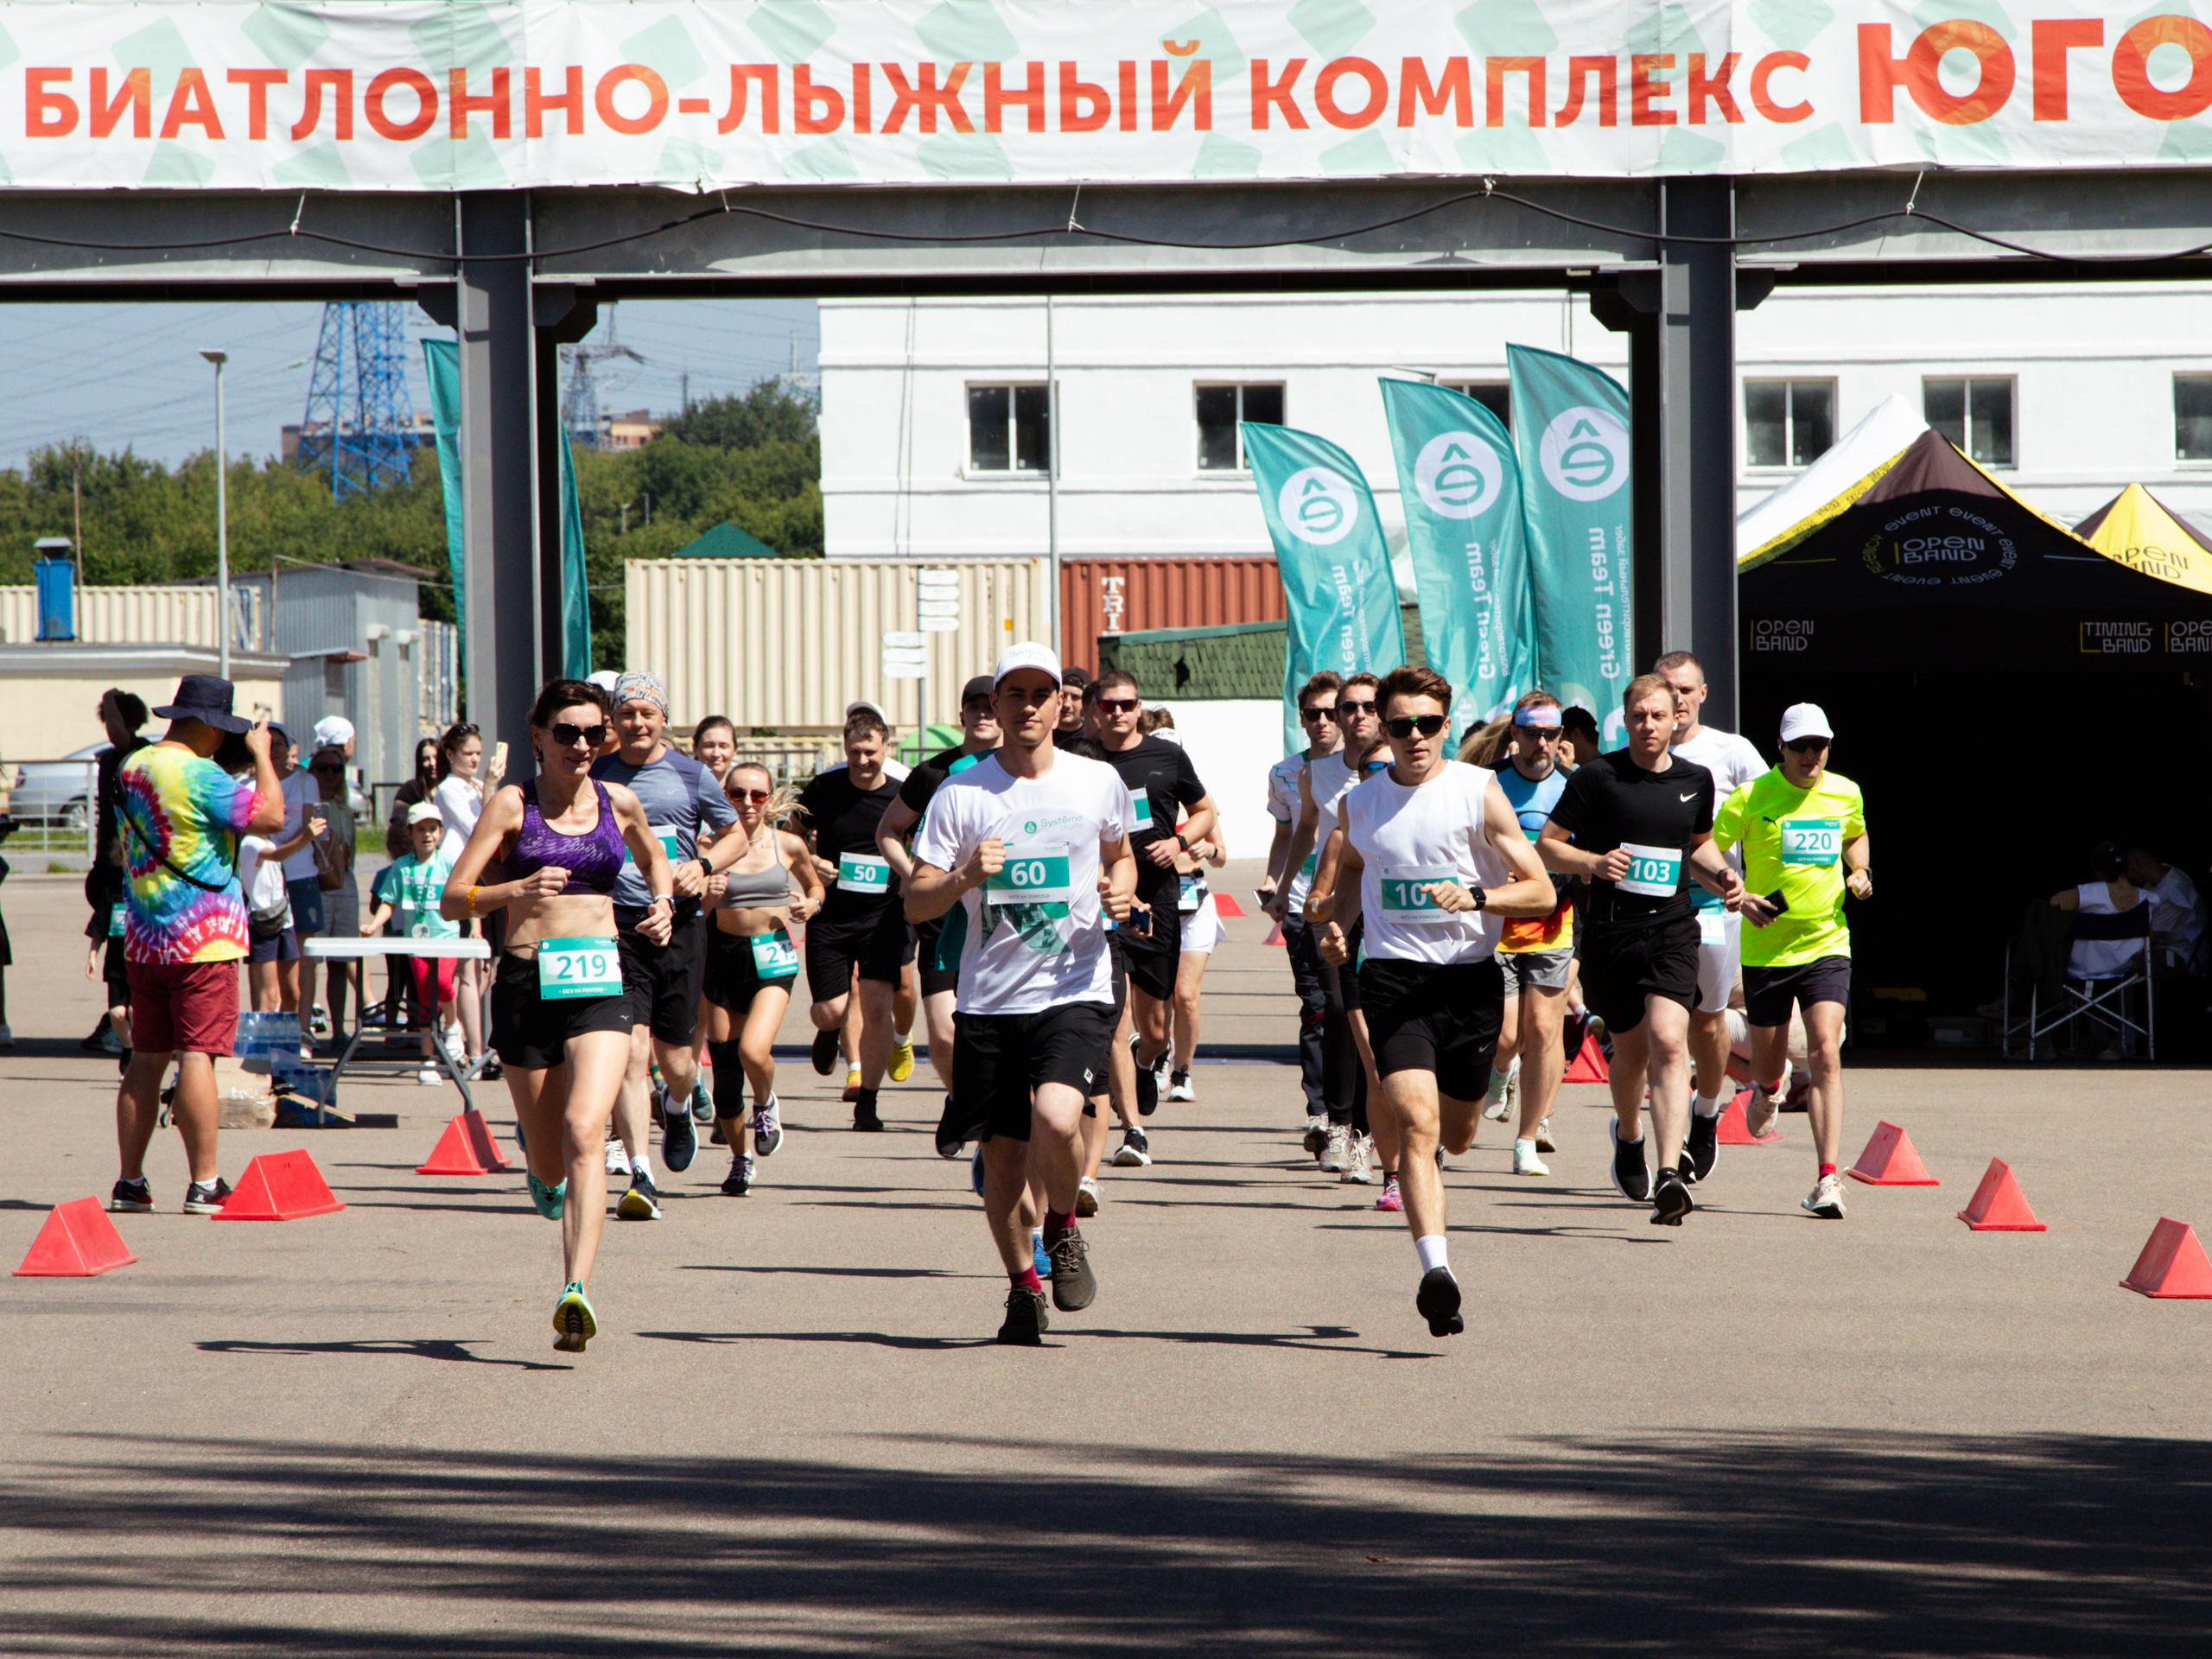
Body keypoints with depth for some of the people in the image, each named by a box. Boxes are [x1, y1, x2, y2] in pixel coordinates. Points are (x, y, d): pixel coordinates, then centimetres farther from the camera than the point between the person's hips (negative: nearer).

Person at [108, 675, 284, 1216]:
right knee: (197, 1055, -8)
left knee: (146, 1059, 11)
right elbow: (272, 815, -16)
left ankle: (129, 1182, 11)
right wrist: (261, 755, -6)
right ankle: (204, 1185, -8)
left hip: (143, 941, 7)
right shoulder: (200, 775, -15)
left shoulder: (131, 769, 11)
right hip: (202, 942, -7)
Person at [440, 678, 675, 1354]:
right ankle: (541, 1167, 51)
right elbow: (452, 899, -5)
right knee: (550, 1158, 11)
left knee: (585, 1133, -21)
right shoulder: (512, 804, 0)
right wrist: (517, 890, -22)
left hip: (601, 984, 0)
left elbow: (654, 857, 32)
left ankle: (578, 1291, -29)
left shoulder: (618, 803, 9)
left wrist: (663, 902, 11)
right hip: (528, 984, 0)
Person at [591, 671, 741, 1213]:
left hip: (680, 925, 1)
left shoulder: (692, 776, 5)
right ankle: (641, 1176, -16)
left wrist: (704, 865, -4)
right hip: (617, 925, -1)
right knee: (631, 1051, -14)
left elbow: (737, 833, 15)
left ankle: (677, 1108, 45)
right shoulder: (596, 777, 6)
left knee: (674, 1057, 7)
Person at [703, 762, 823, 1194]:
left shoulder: (788, 846, 1)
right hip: (724, 952, 1)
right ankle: (740, 1160, 24)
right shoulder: (717, 847, -1)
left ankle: (766, 1105, 14)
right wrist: (706, 894, -20)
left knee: (753, 1050, -22)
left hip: (773, 955, -1)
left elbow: (814, 885, 19)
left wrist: (811, 905, -3)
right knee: (723, 1064, 5)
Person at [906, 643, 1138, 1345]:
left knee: (1056, 1121, -24)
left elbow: (1121, 856, 22)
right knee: (1002, 1156, 6)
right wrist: (967, 875, -22)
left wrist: (1119, 891, 0)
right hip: (990, 998, 1)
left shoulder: (1099, 783, 3)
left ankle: (1063, 1232, 6)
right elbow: (916, 902, -2)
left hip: (1075, 991, -1)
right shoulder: (961, 794, -1)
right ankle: (1023, 1286, 29)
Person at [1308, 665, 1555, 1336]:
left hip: (1470, 977, 0)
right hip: (1393, 977, 0)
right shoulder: (1360, 801, 6)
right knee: (1417, 1120, -19)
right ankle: (1435, 1269, -26)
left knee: (1455, 1134, 12)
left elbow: (1540, 892, -3)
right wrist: (1334, 925, 7)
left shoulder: (1479, 792, -2)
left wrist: (1475, 896, -20)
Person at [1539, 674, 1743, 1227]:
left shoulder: (1695, 781, 9)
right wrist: (1593, 861, -19)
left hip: (1672, 930, 1)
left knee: (1668, 1041, -18)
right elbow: (1546, 845, -1)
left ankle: (1670, 1176, -27)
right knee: (1631, 1048, 11)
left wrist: (1721, 876, 7)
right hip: (1610, 931, -1)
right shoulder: (1597, 777, -3)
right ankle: (1627, 1135, 45)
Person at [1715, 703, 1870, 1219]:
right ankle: (1769, 1088, 53)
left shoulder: (1846, 794, 4)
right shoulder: (1751, 798, -7)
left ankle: (1827, 1178, -20)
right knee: (1768, 1061, 11)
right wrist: (1739, 896, -17)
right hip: (1766, 947, -1)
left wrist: (1859, 872, 6)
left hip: (1826, 944, 1)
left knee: (1825, 1053, -17)